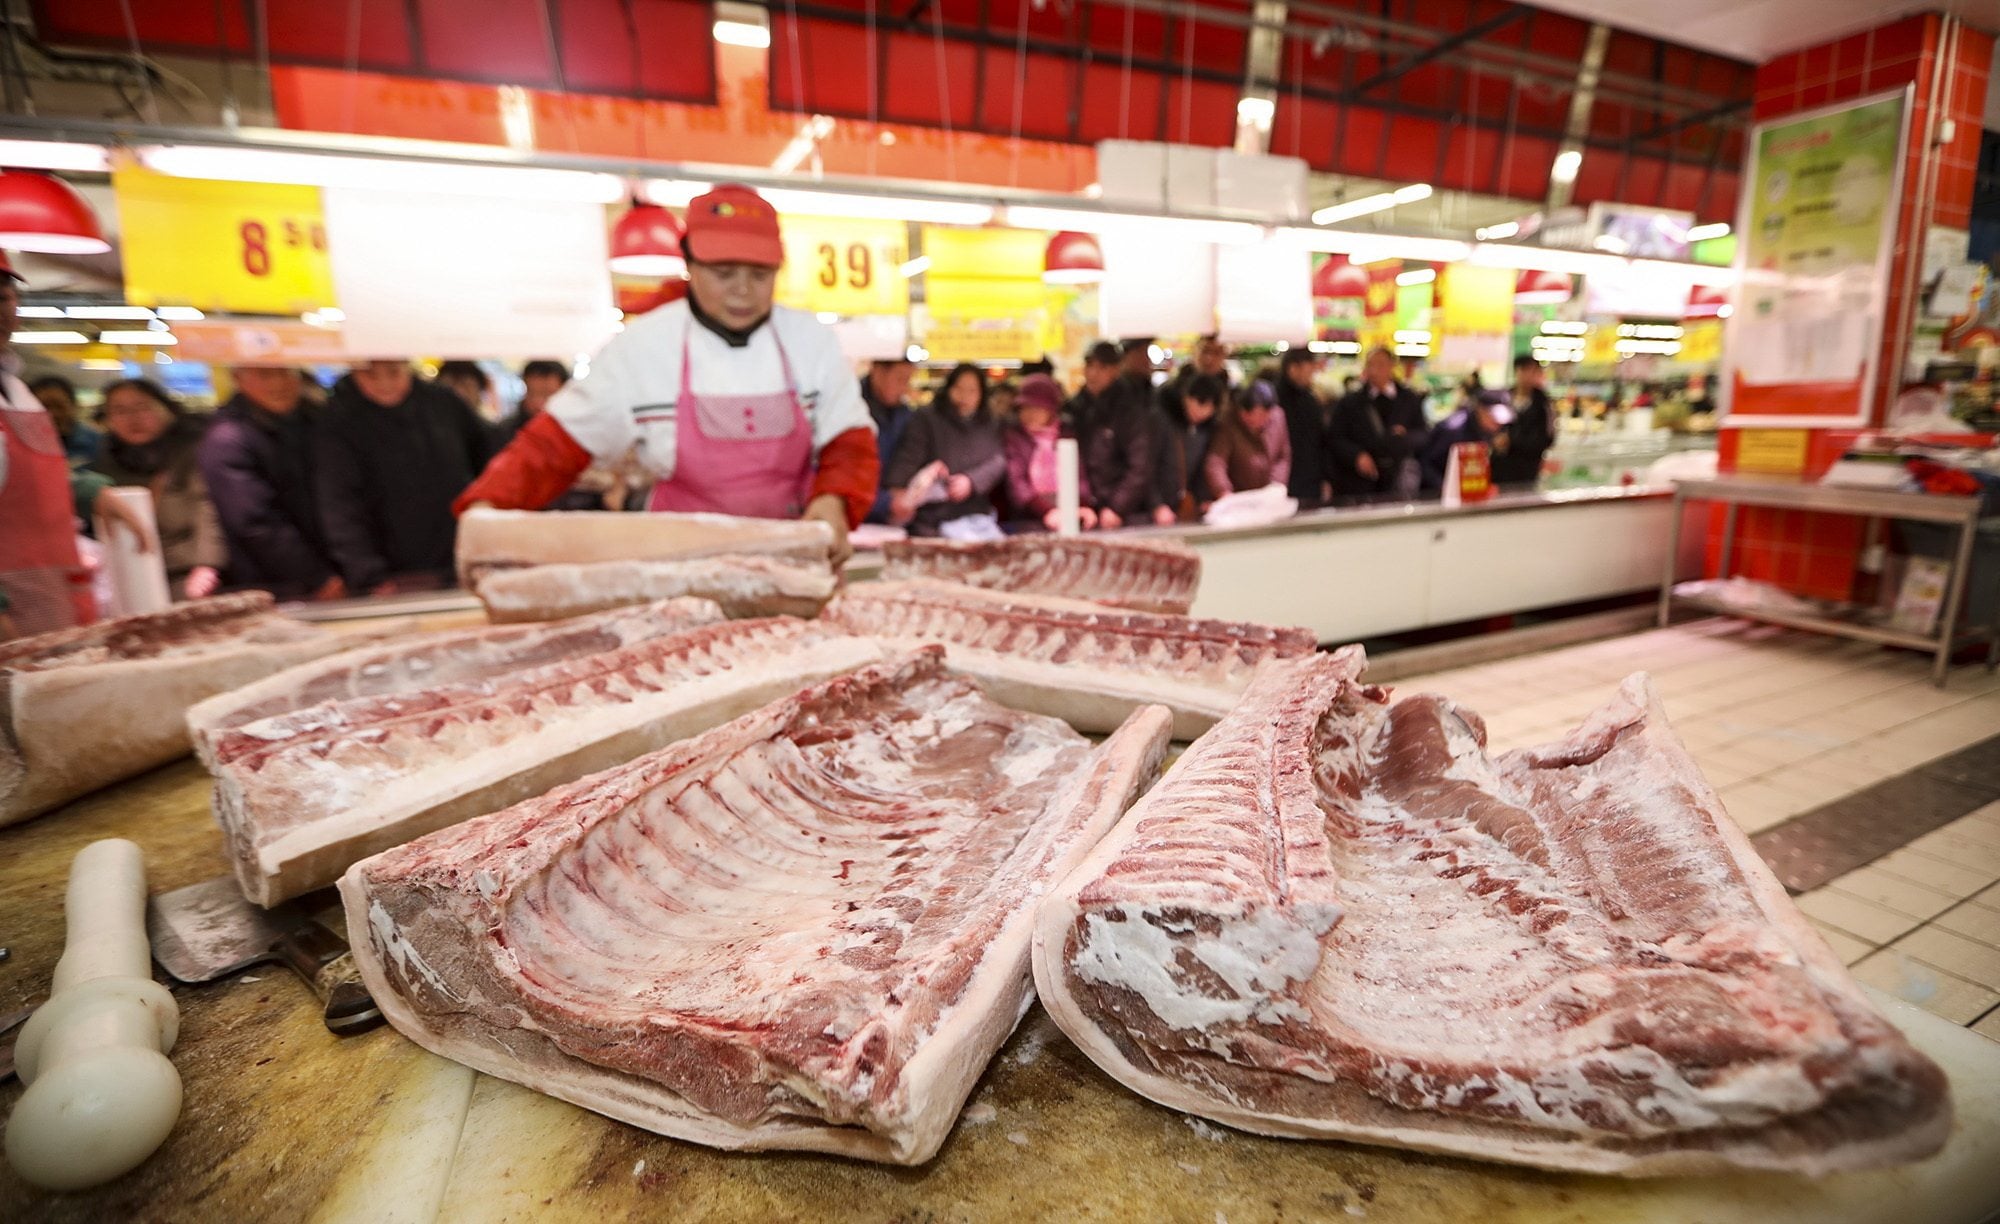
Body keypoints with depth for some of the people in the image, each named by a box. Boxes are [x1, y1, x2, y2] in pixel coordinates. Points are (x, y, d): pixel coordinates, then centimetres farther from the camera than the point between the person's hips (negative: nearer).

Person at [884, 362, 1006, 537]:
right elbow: (908, 458, -11)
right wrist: (899, 492, -30)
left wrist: (970, 480, -17)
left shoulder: (990, 426, 15)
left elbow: (998, 461, 3)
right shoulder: (926, 420, 2)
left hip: (977, 522, 3)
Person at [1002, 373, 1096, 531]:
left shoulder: (1068, 434, 14)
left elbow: (1079, 477, 6)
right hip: (1028, 521, -3)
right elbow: (1016, 483, -9)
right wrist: (1046, 511, -24)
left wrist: (1084, 506, -15)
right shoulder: (1011, 436, 4)